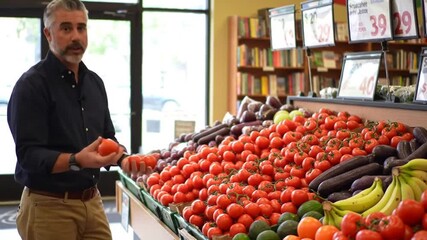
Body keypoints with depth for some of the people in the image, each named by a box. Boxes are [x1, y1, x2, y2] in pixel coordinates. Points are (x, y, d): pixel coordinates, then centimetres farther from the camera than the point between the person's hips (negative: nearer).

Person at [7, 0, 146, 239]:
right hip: (49, 207, -6)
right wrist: (76, 161, -33)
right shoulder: (32, 85, -12)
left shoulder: (95, 82, 10)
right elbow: (28, 155, -19)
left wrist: (123, 158, -3)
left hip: (93, 201, 6)